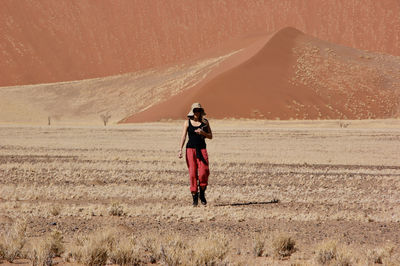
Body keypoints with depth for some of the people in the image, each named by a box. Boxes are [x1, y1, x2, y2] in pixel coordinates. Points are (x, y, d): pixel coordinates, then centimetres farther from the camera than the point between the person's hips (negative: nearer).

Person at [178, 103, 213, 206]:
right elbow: (183, 136, 0)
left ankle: (202, 194, 8)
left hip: (202, 149, 1)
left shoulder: (205, 122, 8)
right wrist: (180, 150, -11)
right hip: (190, 149, -1)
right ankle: (194, 197, 2)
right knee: (192, 173, -4)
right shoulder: (187, 123, 4)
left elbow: (210, 136, 10)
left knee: (204, 172, -13)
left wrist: (203, 133, -10)